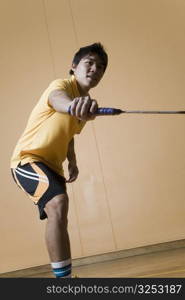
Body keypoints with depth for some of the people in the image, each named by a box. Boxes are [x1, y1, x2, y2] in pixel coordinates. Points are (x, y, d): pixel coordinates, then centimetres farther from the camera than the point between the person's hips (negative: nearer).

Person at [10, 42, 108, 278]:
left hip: (52, 165, 9)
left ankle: (62, 273, 38)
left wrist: (72, 162, 6)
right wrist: (72, 104, -67)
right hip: (27, 159, -9)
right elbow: (57, 100, -43)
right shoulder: (62, 85, -16)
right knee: (58, 202, -34)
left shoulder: (86, 103, 9)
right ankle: (63, 276, -32)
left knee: (58, 220, 18)